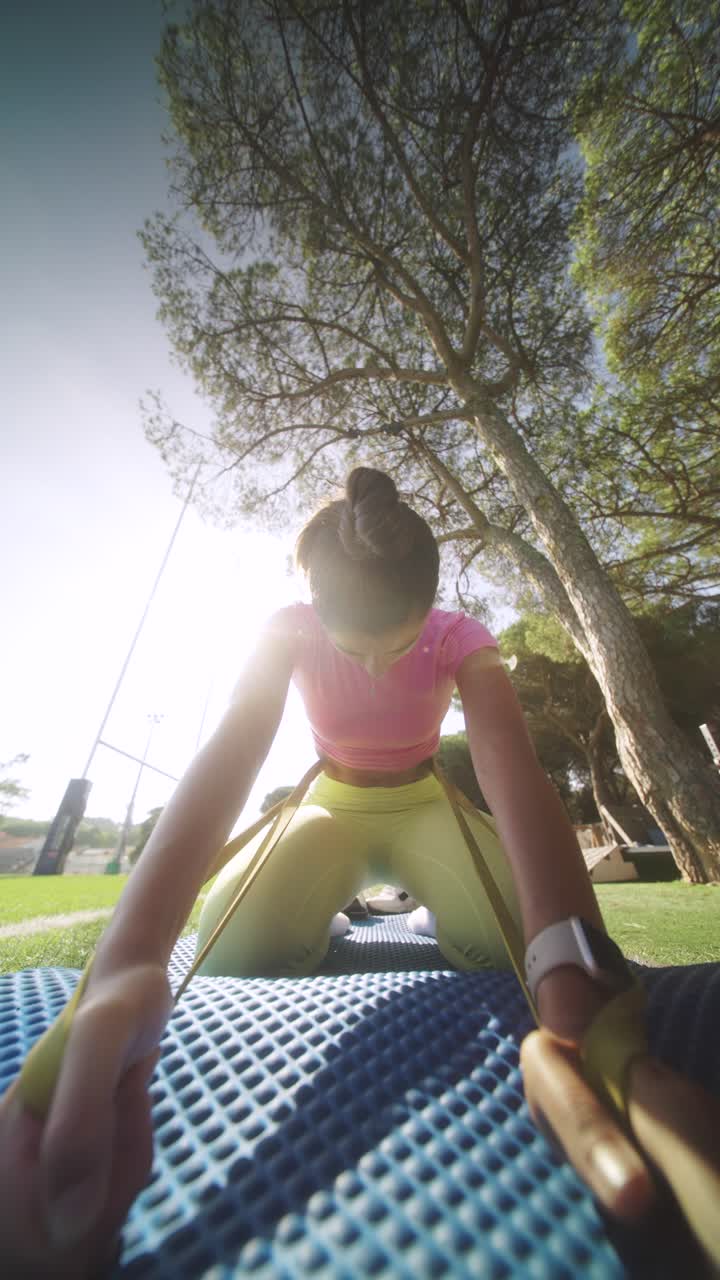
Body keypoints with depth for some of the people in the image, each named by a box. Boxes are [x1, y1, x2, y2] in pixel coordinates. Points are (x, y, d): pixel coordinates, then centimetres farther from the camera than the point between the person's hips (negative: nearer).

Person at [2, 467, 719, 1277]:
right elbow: (229, 756, -36)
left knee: (523, 931, -29)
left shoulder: (459, 639, -20)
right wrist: (126, 960, -52)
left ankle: (425, 905, 3)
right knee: (235, 951, -24)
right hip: (333, 806, 2)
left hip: (421, 807, -1)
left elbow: (512, 765, -36)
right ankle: (339, 908, 8)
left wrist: (575, 1000, -52)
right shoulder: (292, 632, -21)